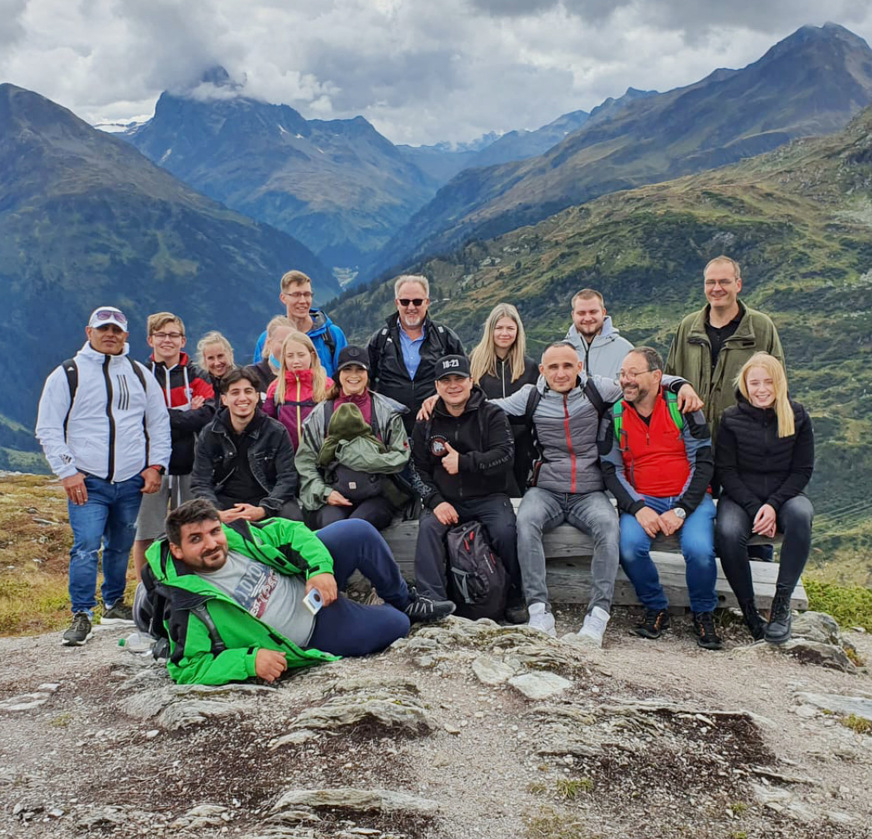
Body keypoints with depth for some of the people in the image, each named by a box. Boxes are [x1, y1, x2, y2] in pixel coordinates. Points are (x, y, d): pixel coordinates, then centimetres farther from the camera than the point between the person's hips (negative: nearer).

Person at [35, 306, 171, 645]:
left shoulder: (140, 374, 11)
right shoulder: (66, 375, 2)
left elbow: (159, 423, 15)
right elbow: (48, 429, 1)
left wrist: (156, 465, 4)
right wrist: (67, 471, -8)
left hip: (132, 482, 3)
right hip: (87, 482, -3)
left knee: (121, 547, 12)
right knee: (86, 547, -13)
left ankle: (114, 604, 30)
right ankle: (82, 615, -4)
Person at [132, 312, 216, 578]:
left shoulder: (196, 376, 9)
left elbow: (208, 414, -9)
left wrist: (165, 418, -15)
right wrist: (187, 416, -13)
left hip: (189, 466, 1)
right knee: (144, 534, 1)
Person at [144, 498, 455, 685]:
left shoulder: (234, 534, -11)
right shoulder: (189, 607, -26)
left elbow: (288, 531, -2)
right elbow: (187, 669, -23)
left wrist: (320, 568, -19)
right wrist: (251, 661, -32)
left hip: (305, 580, 5)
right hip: (310, 632, -5)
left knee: (359, 532, -14)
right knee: (395, 627, -10)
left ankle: (404, 600, 12)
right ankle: (400, 613, 31)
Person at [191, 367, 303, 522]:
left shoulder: (277, 432, -1)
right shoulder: (208, 435, 3)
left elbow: (287, 479, -6)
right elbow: (200, 483, -1)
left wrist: (262, 510, -24)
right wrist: (217, 514, -22)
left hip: (267, 499, -1)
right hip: (224, 500, 1)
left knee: (293, 518, -31)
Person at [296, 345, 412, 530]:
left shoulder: (387, 411, 11)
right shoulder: (320, 414, 14)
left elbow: (401, 458, 3)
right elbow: (304, 462, 9)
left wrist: (362, 459, -10)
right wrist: (325, 493, -7)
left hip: (377, 495, -1)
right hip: (333, 493, 1)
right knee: (332, 522, -32)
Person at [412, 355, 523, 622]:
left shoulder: (491, 415, 1)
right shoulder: (427, 423, 8)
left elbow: (504, 454, -12)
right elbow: (419, 469, 7)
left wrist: (463, 462, -17)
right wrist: (436, 501, -10)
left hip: (488, 497, -2)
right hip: (446, 500, 2)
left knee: (505, 530, -29)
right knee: (428, 527, -27)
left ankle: (515, 600, -9)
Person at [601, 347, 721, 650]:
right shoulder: (615, 416, 4)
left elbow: (704, 463, -3)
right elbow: (611, 471, 3)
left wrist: (680, 510, -14)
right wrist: (637, 508, -13)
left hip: (688, 497, -1)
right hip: (641, 500, 2)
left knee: (699, 550, -28)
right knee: (630, 549, -28)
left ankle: (704, 614, 2)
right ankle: (656, 610, 0)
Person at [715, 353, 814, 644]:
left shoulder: (797, 416, 2)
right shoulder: (732, 418, -1)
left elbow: (803, 470, 1)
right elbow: (725, 470, -3)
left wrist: (773, 505, -14)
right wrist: (754, 508, -16)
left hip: (783, 495, 1)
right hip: (741, 496, -1)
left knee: (801, 515, -35)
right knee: (728, 533, -34)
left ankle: (782, 603, -25)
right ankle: (748, 609, -17)